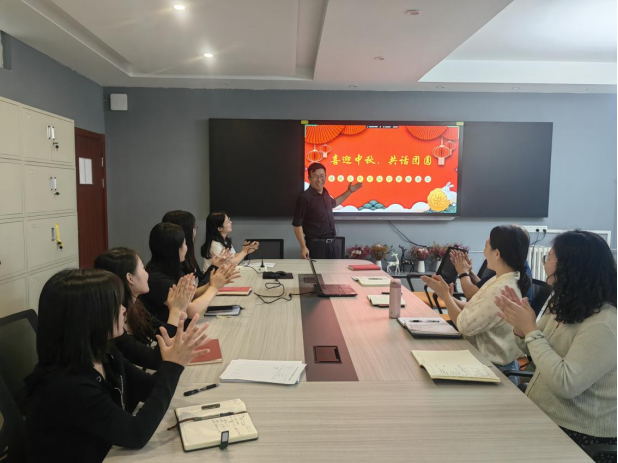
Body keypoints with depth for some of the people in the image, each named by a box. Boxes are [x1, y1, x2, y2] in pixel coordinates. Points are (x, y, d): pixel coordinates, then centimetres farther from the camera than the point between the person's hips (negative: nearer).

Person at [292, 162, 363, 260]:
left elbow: (333, 203, 32)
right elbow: (297, 224, -14)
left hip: (333, 243, 7)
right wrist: (303, 247, -18)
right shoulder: (305, 197, -15)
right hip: (316, 244, -7)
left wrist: (349, 191, 32)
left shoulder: (325, 192, 8)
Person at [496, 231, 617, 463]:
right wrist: (520, 327, -8)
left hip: (578, 435, -8)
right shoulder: (565, 305, 4)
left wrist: (530, 330, -25)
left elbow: (566, 384, -31)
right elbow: (538, 352, 13)